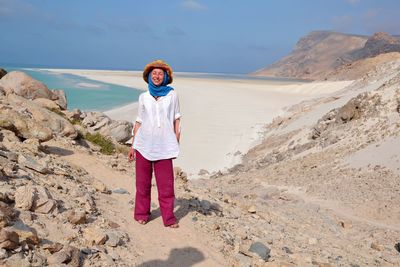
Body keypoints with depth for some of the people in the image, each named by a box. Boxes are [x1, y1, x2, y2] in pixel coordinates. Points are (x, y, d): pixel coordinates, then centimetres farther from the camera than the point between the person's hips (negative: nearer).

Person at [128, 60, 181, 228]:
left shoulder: (172, 95, 4)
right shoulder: (143, 97, 8)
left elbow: (176, 121, 5)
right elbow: (138, 122, 10)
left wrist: (176, 144, 1)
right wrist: (133, 145, 8)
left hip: (164, 146, -1)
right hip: (144, 144, 2)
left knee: (166, 184, -1)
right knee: (143, 182, 7)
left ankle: (169, 218, 9)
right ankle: (141, 214, 21)